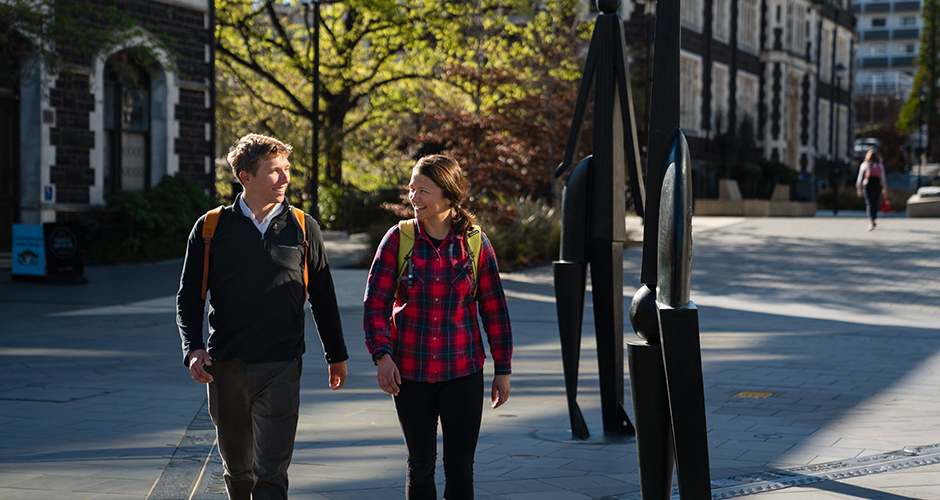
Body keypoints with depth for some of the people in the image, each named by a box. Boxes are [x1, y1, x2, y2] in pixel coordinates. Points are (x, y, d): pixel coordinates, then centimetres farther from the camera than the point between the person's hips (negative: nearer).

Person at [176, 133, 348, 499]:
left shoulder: (303, 228, 5)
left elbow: (323, 297, 12)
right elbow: (189, 295, 6)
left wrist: (336, 355, 16)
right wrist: (193, 348, -9)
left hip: (281, 369, -1)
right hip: (225, 367, 1)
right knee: (236, 468, 14)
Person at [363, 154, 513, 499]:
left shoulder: (475, 243, -3)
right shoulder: (398, 240, -3)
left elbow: (494, 309, 4)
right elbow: (375, 302, -1)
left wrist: (502, 369, 5)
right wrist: (382, 355, -13)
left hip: (463, 371, -1)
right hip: (411, 374, 1)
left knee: (460, 469, -3)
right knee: (420, 465, 11)